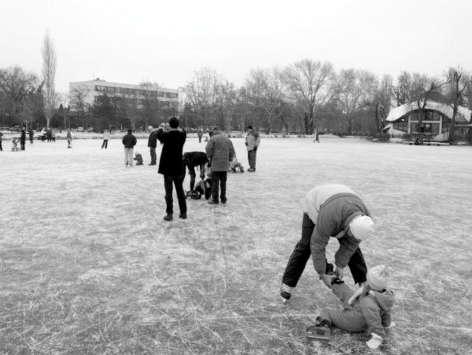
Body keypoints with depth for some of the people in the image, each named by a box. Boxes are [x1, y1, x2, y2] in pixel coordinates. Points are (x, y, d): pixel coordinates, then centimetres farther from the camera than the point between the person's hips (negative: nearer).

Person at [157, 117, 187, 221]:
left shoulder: (167, 135, -16)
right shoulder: (183, 134, -5)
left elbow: (159, 135, 5)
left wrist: (161, 128, 25)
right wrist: (168, 130, 30)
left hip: (169, 168, -4)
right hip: (179, 168, 4)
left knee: (168, 191, 4)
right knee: (180, 190, 14)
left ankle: (169, 214, 6)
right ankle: (183, 212, 18)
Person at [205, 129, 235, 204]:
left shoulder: (213, 138, -2)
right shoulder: (228, 139, 14)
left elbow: (208, 148, -11)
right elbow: (232, 152, 13)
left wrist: (209, 158, 3)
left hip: (216, 164, -5)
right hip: (225, 165, 5)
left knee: (215, 182, 0)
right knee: (223, 182, 12)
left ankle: (215, 199, 2)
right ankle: (223, 199, 16)